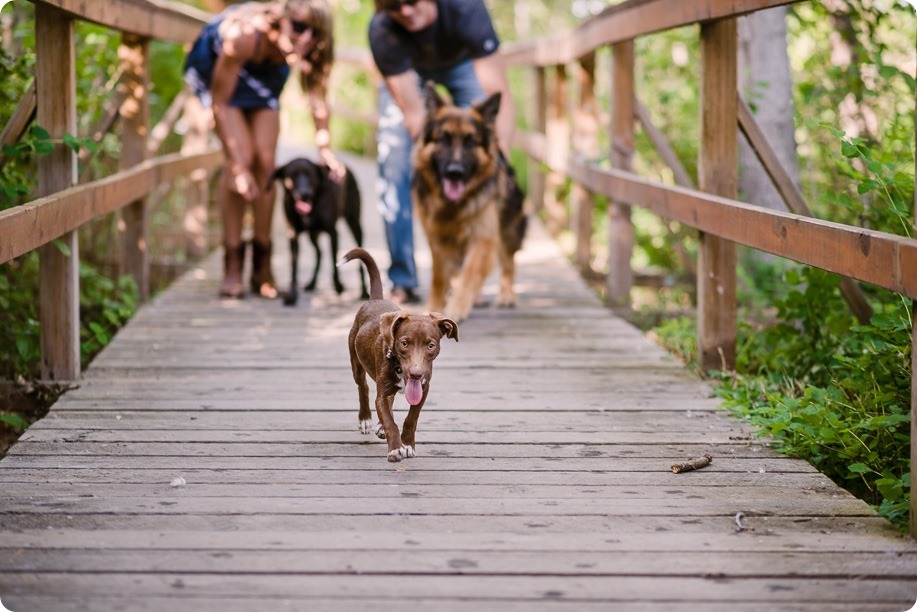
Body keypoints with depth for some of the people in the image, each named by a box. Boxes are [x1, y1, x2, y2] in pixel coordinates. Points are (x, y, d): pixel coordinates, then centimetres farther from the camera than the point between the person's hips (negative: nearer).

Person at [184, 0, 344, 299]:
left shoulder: (310, 50, -33)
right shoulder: (245, 35, -44)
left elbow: (318, 96, -15)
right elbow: (220, 103, -32)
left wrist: (324, 148, -29)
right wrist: (238, 167, -31)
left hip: (263, 75, 4)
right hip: (215, 67, -4)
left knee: (264, 162, -5)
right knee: (242, 159, -17)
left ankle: (262, 267, 4)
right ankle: (232, 265, -10)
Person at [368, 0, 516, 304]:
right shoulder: (382, 31, -37)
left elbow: (500, 98, -42)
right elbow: (413, 113, -33)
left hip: (462, 59, 0)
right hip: (405, 67, 1)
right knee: (392, 159, -13)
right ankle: (402, 282, -6)